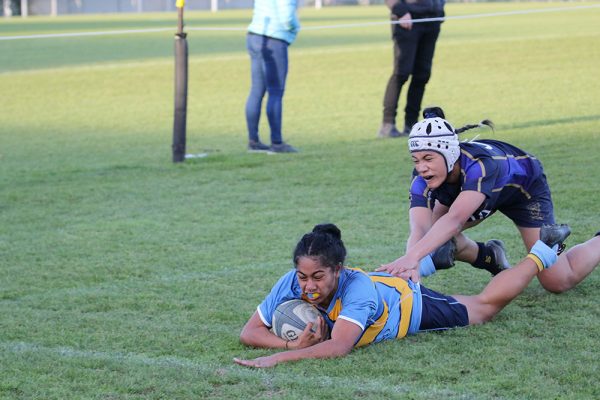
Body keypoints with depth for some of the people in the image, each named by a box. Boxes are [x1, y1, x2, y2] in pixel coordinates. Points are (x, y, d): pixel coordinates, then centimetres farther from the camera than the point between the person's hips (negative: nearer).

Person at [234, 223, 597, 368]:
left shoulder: (357, 288, -46)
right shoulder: (290, 286, -33)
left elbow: (338, 346, -58)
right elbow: (249, 332, -28)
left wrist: (278, 358, -67)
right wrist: (292, 344, -46)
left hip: (411, 302, -4)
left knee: (486, 305, 21)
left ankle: (542, 254, 44)